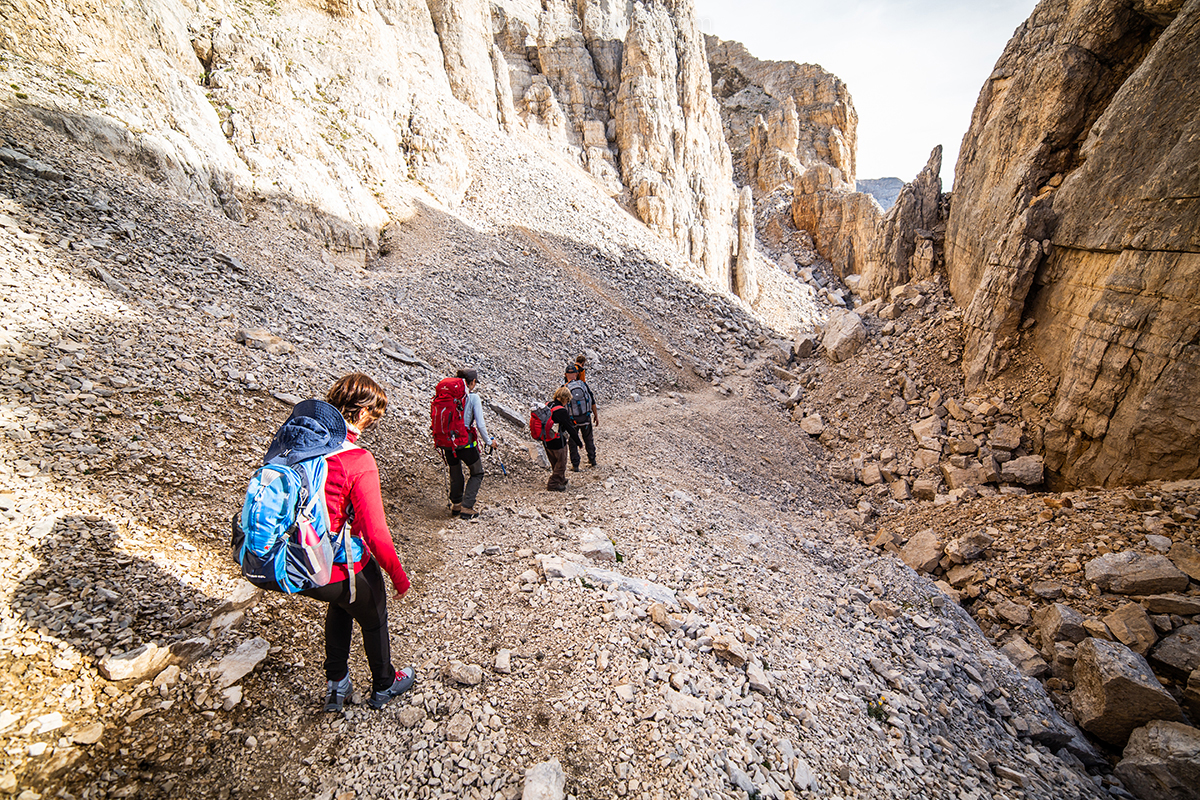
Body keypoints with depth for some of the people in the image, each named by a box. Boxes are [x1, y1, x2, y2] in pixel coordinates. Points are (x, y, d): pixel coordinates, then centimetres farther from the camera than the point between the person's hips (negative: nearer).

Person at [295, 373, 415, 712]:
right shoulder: (358, 461, -28)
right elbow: (375, 533, -25)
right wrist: (398, 576, -8)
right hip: (343, 567, -6)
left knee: (341, 605, 36)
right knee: (374, 621, 24)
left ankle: (335, 684, 48)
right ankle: (383, 687, 48)